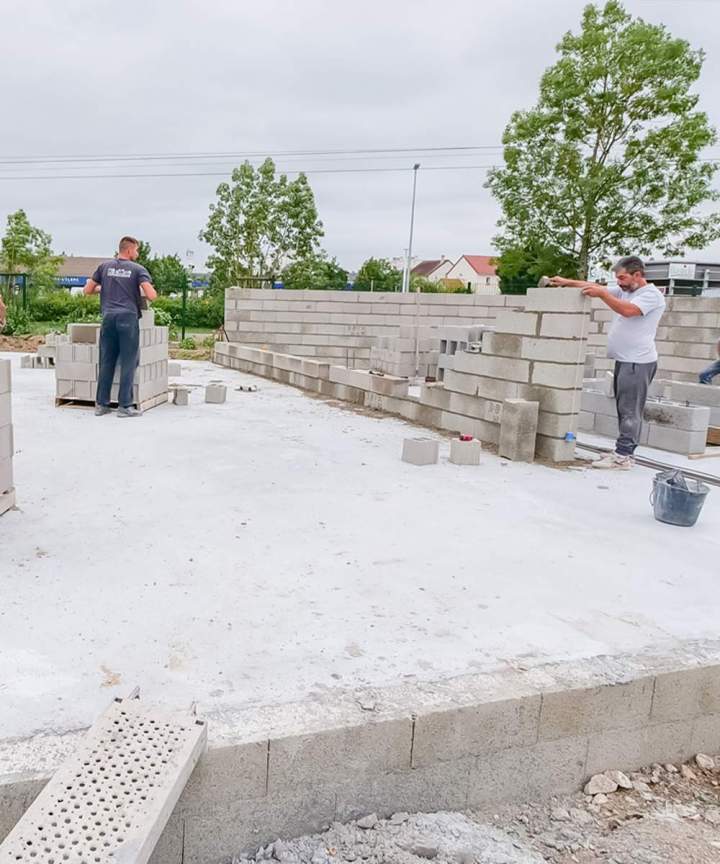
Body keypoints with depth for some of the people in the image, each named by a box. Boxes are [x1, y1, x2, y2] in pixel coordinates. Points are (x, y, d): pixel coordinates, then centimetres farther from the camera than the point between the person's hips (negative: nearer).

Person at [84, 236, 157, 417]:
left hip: (108, 317, 4)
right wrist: (141, 293, 13)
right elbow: (152, 295, -9)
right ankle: (124, 406, 1)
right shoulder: (138, 269, 2)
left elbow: (87, 290, 16)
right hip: (128, 317, -4)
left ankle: (101, 404, 13)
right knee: (128, 363, 1)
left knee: (106, 362, 9)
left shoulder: (105, 266, 13)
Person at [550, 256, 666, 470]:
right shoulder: (623, 291, 16)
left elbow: (628, 310, -25)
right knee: (625, 410, 11)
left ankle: (622, 457, -8)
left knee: (630, 411, -8)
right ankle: (623, 451, 17)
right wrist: (567, 282, 10)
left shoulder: (651, 295, -9)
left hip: (638, 362, -9)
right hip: (624, 360, 9)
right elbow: (595, 286, 16)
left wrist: (601, 294, -21)